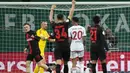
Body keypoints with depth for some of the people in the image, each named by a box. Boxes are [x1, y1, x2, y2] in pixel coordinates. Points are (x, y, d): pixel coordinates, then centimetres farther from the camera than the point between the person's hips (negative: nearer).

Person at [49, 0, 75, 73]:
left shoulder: (54, 25, 2)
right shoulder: (66, 23, -2)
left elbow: (50, 18, 22)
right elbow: (71, 14, 8)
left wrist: (52, 9, 37)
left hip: (58, 47, 0)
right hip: (66, 46, 0)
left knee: (58, 64, -13)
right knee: (65, 63, 15)